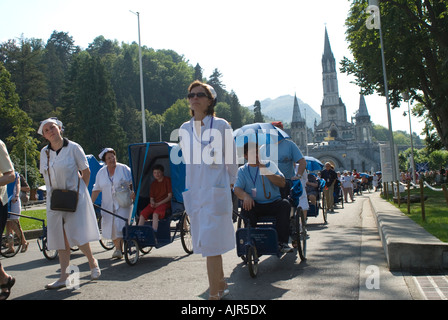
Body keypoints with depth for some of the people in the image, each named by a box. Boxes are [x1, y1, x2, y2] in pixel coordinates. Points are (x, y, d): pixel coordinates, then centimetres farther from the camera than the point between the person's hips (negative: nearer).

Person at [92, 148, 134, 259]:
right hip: (108, 205, 4)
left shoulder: (124, 169, -2)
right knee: (110, 226, 4)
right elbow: (96, 189, 11)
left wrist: (133, 192, -16)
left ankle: (119, 249, -6)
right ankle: (117, 248, 19)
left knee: (119, 225, -14)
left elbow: (133, 182, 1)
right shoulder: (101, 173, 8)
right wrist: (91, 203, 5)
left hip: (123, 204, -4)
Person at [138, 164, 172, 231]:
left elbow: (170, 196, -5)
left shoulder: (167, 180, 1)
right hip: (154, 204, 5)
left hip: (164, 203, -5)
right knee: (143, 213, -21)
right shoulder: (153, 183, 17)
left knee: (155, 213, -35)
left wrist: (158, 204, -11)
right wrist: (152, 202, -8)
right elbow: (151, 197, 17)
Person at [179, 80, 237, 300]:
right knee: (207, 244, 12)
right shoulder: (184, 129, 9)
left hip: (216, 192, -5)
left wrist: (230, 182, 9)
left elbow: (231, 159, 4)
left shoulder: (221, 125, -4)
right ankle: (221, 285, 29)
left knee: (211, 245, -7)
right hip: (193, 194, 5)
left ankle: (214, 295, 1)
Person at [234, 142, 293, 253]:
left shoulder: (269, 164, 9)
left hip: (273, 203, 0)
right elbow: (237, 188, -6)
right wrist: (245, 196, -29)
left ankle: (282, 242, -27)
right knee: (246, 206, -32)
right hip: (255, 205, 0)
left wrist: (266, 172, -15)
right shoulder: (242, 170, 10)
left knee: (285, 204, -29)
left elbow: (282, 183, -2)